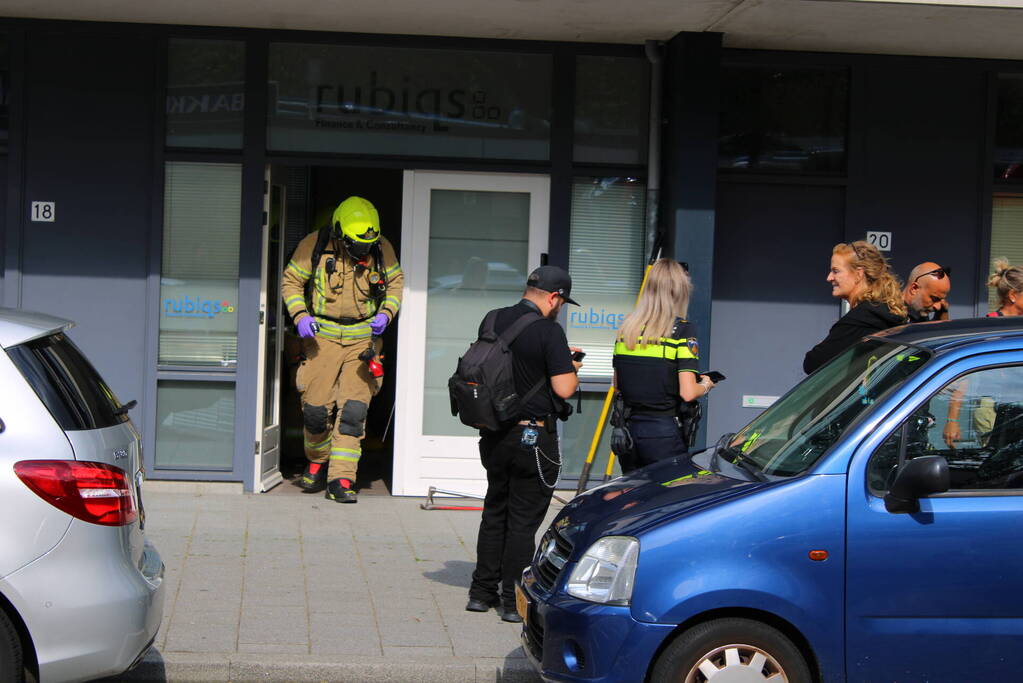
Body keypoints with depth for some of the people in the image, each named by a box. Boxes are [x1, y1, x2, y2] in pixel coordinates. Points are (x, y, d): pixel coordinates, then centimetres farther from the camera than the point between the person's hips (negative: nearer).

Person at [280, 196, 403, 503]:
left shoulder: (382, 250, -2)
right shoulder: (314, 245, -8)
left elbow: (395, 282, 13)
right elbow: (291, 281, 3)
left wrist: (385, 314, -4)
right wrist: (300, 316, -12)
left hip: (363, 337, 1)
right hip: (322, 336, -1)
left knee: (354, 408, -9)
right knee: (315, 408, 0)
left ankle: (341, 479, -6)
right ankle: (317, 462, 29)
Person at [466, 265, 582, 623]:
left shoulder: (494, 321, 5)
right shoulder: (549, 331, -16)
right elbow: (563, 389, -20)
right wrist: (571, 370, 2)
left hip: (494, 434, 6)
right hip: (533, 437, -6)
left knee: (494, 511, 18)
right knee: (523, 518, 1)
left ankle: (482, 592, 22)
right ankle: (514, 600, 5)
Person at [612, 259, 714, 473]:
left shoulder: (626, 328, 7)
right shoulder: (682, 330, -9)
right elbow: (688, 393, -13)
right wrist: (705, 385, 7)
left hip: (627, 429, 5)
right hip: (664, 435, -5)